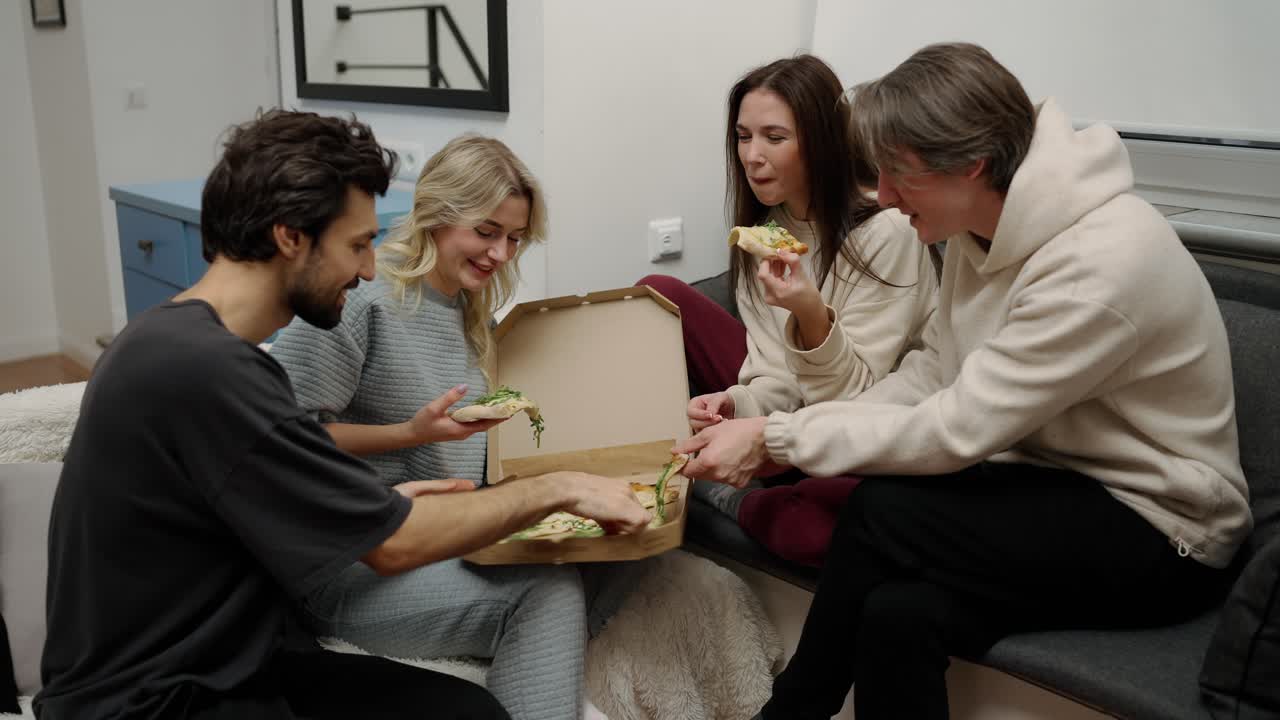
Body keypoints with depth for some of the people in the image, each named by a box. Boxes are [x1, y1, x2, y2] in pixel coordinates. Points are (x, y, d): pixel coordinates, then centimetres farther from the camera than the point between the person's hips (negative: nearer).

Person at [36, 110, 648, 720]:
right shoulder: (203, 369, -25)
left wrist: (379, 504, 3)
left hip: (230, 662, 8)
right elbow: (395, 546, -20)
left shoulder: (179, 336, 5)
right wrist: (559, 489, -9)